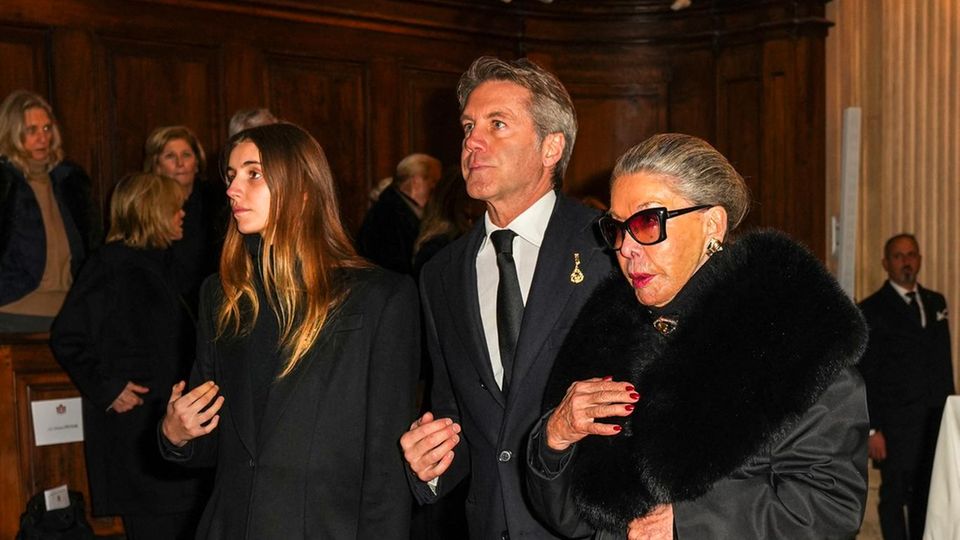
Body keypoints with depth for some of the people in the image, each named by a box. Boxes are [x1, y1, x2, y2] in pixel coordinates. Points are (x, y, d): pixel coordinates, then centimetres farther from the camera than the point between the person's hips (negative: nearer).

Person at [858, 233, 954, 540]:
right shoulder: (872, 310, -5)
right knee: (895, 496, 3)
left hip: (936, 420, 5)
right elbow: (865, 375, -8)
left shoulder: (936, 302, 12)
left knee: (926, 495, 11)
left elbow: (944, 359, 15)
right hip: (896, 423, -5)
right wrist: (872, 429, -12)